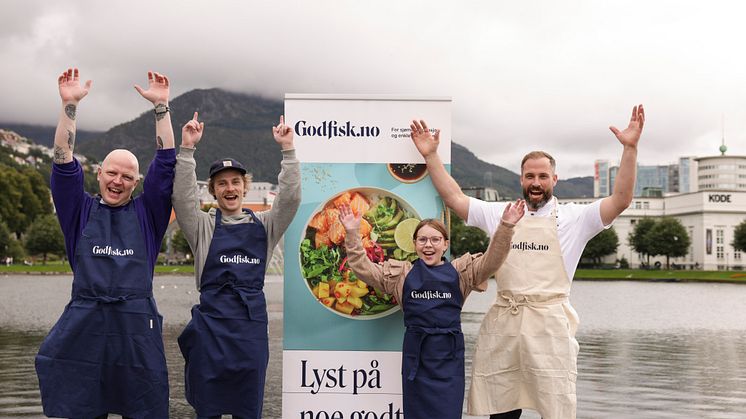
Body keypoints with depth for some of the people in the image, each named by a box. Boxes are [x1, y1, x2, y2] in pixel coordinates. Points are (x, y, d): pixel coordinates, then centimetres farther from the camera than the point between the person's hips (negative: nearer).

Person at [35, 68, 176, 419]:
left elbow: (166, 164, 5)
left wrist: (161, 106, 0)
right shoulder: (81, 212, 11)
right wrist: (69, 105, -4)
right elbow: (64, 164, 3)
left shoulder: (147, 214, 11)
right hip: (82, 327, 0)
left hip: (137, 326, 0)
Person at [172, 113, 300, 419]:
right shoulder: (203, 227, 5)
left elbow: (290, 198, -2)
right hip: (211, 324, -2)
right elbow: (182, 197, -10)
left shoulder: (263, 225, 10)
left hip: (252, 326, 2)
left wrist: (288, 150, -10)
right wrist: (187, 149, -18)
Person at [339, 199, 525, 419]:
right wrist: (352, 234, -1)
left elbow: (491, 260, -3)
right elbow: (363, 268, 7)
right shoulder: (401, 273, 10)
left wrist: (506, 226, -13)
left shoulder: (461, 271, 7)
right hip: (416, 352, 1)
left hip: (449, 353, -1)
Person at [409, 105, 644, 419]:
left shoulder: (573, 217, 4)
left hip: (549, 325, -3)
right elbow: (454, 198, 13)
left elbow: (620, 200, -7)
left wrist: (630, 148, -15)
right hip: (502, 323, 3)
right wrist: (431, 156, 8)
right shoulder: (500, 214, 13)